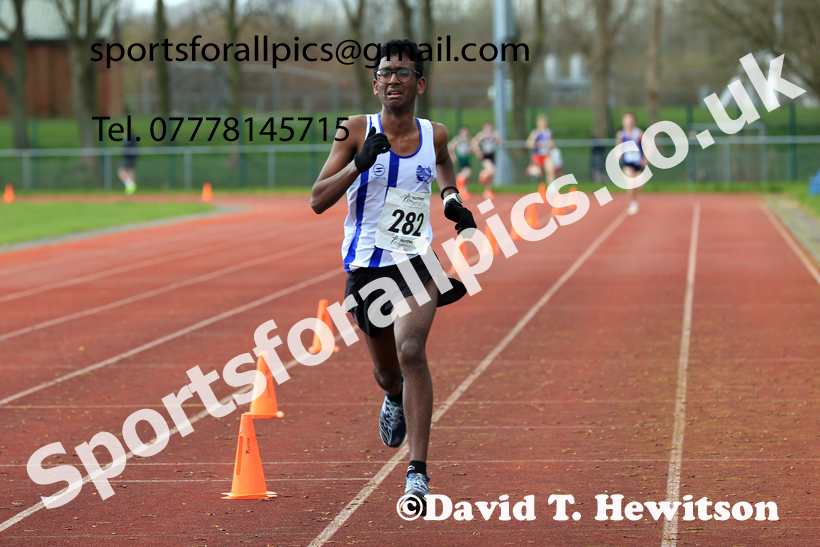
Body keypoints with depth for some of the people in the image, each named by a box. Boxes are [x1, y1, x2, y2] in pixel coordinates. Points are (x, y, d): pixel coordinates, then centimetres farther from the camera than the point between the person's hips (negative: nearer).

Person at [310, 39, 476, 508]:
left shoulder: (434, 135, 1)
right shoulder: (357, 131, -6)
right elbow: (318, 201, -12)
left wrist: (452, 198, 11)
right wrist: (360, 163, -25)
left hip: (416, 261, -1)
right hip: (366, 266, 1)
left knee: (411, 352, -24)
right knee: (386, 370, 15)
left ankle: (418, 470, -24)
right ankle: (395, 399, 56)